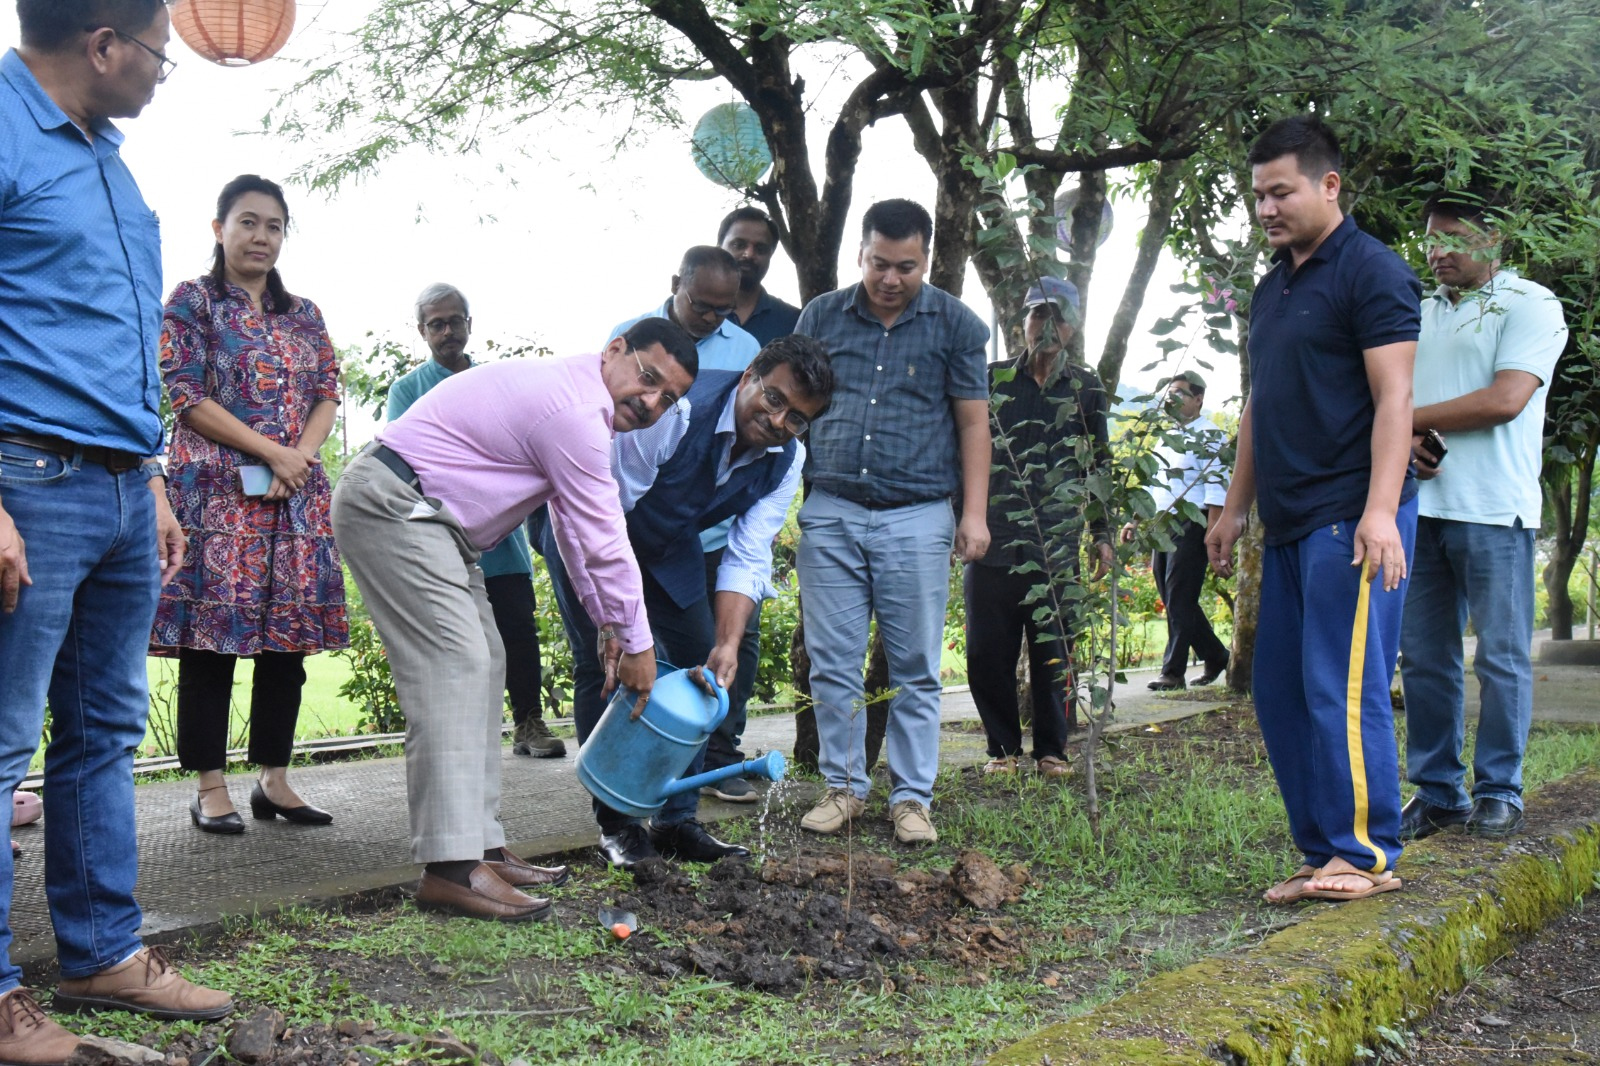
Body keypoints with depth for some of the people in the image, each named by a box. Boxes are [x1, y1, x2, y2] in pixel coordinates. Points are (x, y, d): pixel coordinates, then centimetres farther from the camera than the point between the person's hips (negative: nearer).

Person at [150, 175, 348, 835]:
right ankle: (210, 789, 1)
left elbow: (328, 396, 12)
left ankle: (274, 780, 11)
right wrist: (271, 452, -12)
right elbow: (188, 397, -5)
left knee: (289, 634, 4)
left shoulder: (304, 315, 18)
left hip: (297, 495, 5)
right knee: (212, 637, -5)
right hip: (217, 490, -5)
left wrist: (302, 457, -8)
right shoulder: (191, 302, 3)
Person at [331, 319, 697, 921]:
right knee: (453, 663, -19)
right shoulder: (576, 413, -20)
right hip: (391, 503, -12)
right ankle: (450, 869, -23)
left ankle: (482, 848, 10)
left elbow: (575, 528, 19)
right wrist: (636, 644, -5)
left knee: (482, 666, 9)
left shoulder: (576, 402, 14)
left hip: (426, 519, 12)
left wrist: (607, 624, 16)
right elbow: (605, 543, -16)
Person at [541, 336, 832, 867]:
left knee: (700, 663, 1)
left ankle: (677, 822, 10)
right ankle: (615, 824, 2)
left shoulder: (785, 461, -16)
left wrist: (728, 643, -30)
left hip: (667, 546, 6)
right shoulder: (677, 409, -37)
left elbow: (747, 557, -16)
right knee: (603, 665, -10)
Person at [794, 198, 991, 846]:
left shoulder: (955, 325, 5)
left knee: (915, 669, 2)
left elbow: (973, 423, 6)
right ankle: (843, 787, 15)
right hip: (829, 513, 2)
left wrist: (975, 513, -2)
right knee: (832, 663, 3)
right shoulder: (822, 317, 9)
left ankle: (912, 797, 12)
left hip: (917, 518, -1)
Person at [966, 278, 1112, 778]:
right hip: (992, 544, 0)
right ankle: (1003, 747, 17)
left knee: (1054, 656, 3)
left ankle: (1051, 750, 17)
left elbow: (1101, 467, 16)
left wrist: (1102, 534, 11)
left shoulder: (1087, 390, 11)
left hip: (1058, 546, 0)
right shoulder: (992, 380, 8)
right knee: (987, 653, 2)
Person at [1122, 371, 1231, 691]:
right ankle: (1215, 655, 23)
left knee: (1180, 600, -8)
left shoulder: (1207, 436, -6)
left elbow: (1217, 487, -14)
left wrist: (1213, 532, -21)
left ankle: (1173, 672, -5)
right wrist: (1135, 522, 18)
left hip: (1189, 526, -8)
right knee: (1173, 600, 10)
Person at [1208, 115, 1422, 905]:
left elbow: (1393, 397, -14)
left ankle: (1367, 855, 1)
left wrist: (1380, 512, -22)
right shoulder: (1273, 285, 19)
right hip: (1289, 523, 9)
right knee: (1279, 691, 8)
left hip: (1349, 519, -9)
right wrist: (1234, 508, 22)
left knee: (1342, 690, -9)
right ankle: (1324, 852, 16)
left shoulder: (1370, 271, -6)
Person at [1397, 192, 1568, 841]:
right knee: (1424, 657, 5)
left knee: (1501, 656, 0)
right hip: (1419, 505, 5)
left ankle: (1498, 793, 10)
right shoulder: (1418, 315, 19)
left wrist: (1410, 418, -6)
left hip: (1493, 508, -5)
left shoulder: (1529, 305, 1)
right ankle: (1435, 792, 12)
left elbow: (1505, 399, -12)